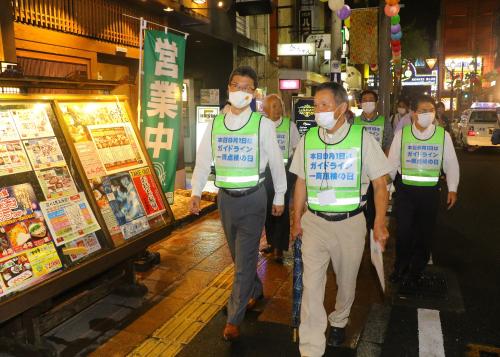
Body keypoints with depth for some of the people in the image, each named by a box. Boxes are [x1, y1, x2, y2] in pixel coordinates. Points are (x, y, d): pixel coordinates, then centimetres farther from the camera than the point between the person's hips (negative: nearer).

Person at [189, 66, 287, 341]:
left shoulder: (263, 124, -7)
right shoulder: (216, 123, 3)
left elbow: (276, 162, -1)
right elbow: (203, 160, 6)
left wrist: (279, 198, 3)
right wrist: (196, 192, -1)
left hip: (252, 198, -4)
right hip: (225, 197, 4)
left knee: (244, 259, 0)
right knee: (238, 255, 19)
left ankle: (234, 320, 12)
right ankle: (255, 291, 44)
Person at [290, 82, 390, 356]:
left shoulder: (362, 139, -7)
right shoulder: (308, 139, 2)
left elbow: (380, 184, -3)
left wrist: (380, 223, -10)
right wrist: (297, 219, 8)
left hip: (350, 223, -1)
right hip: (314, 221, 1)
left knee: (346, 280, 16)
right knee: (311, 283, -4)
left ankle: (338, 321, 45)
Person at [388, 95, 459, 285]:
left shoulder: (443, 135, -1)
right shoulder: (401, 134, -2)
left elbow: (451, 164, 5)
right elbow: (392, 162, 3)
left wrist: (452, 189, 0)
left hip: (430, 191, 1)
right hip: (405, 190, -1)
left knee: (425, 233, 12)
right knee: (403, 231, 3)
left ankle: (416, 270, 32)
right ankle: (400, 268, 25)